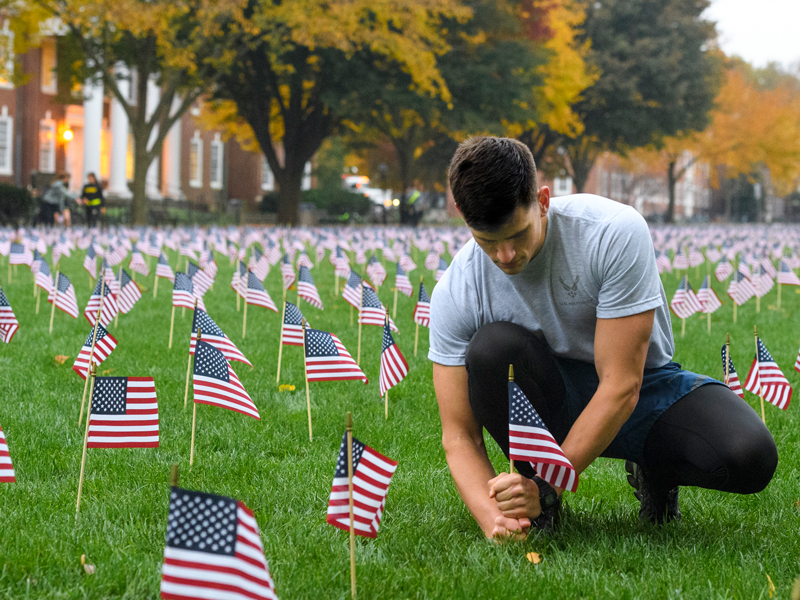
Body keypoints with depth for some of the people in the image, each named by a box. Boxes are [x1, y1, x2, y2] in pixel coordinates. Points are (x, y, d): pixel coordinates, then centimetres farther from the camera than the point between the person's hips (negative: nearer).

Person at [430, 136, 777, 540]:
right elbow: (459, 437, -17)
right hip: (553, 401, 1)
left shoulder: (616, 233, -27)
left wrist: (546, 486, -34)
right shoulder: (456, 293, -19)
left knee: (749, 456, -30)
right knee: (492, 346, -34)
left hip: (643, 388, 0)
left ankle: (654, 468, 6)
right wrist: (492, 517, -36)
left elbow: (621, 388, -28)